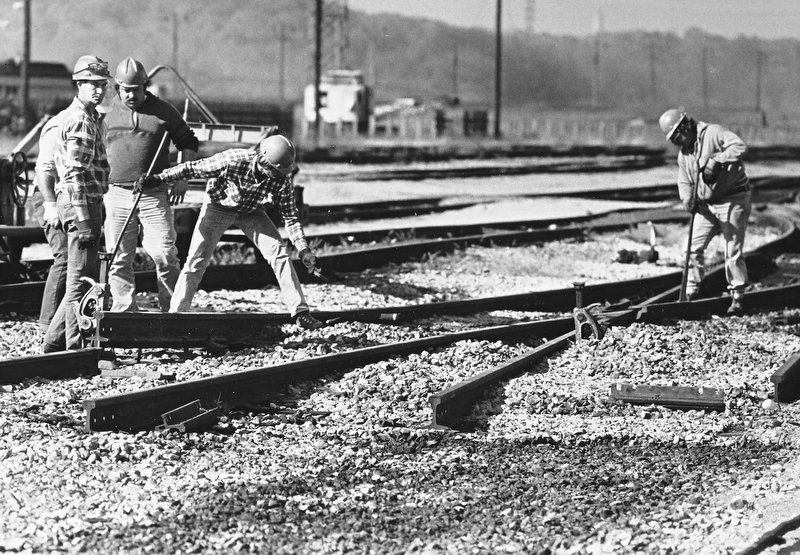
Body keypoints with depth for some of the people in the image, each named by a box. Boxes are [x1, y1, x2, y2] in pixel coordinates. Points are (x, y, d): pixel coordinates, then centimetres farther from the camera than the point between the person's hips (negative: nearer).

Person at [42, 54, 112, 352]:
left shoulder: (92, 117, 19)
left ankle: (54, 342, 20)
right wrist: (83, 220, -25)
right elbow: (75, 174, -21)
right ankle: (78, 349, -5)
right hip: (80, 203, -11)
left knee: (85, 279, 15)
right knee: (81, 281, -7)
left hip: (91, 202, 11)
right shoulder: (80, 121, -14)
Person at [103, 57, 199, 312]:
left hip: (154, 195, -1)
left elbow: (189, 143, 13)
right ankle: (124, 310, 9)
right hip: (117, 195, 1)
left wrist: (183, 178, 3)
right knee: (119, 259, 2)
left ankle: (171, 308, 3)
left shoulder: (163, 111, 5)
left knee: (164, 255, -6)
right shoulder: (106, 112, 7)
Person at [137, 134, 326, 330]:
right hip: (218, 206, -2)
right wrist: (157, 179, -25)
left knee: (280, 254, -11)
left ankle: (300, 313, -6)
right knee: (197, 260, -12)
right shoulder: (233, 161, -36)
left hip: (251, 211, 2)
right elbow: (192, 168, -24)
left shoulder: (282, 179, -26)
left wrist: (304, 250, -22)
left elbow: (290, 217, -15)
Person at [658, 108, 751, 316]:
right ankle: (690, 294, 10)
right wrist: (687, 198, -7)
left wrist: (717, 160, -34)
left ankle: (738, 297, 5)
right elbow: (684, 182, 14)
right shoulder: (683, 154, 11)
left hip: (733, 200, -7)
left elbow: (739, 147, -25)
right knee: (694, 248, 2)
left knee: (733, 251, -5)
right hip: (706, 205, 7)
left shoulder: (713, 133, -12)